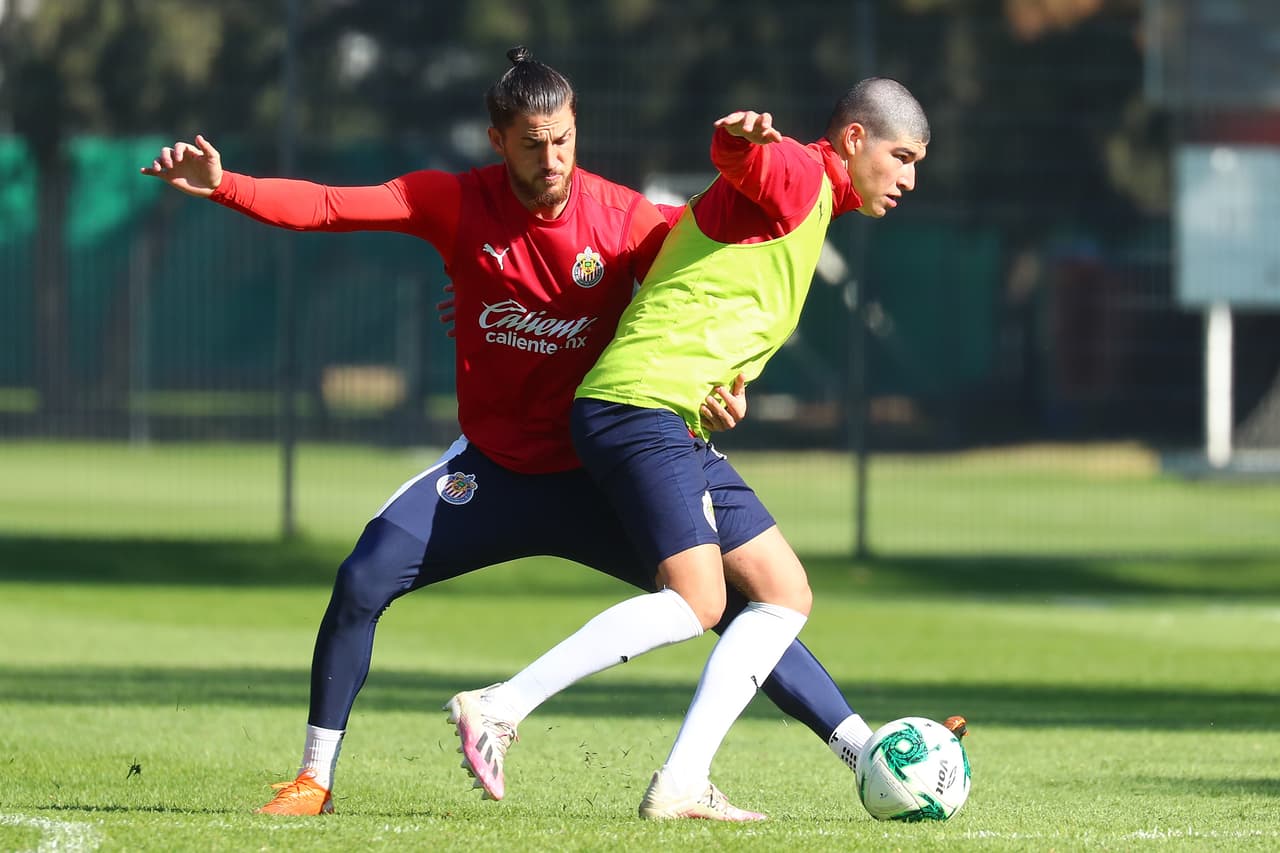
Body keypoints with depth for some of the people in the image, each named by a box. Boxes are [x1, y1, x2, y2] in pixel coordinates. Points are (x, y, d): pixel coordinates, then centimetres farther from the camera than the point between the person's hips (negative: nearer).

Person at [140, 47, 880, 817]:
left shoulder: (626, 218, -13)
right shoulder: (457, 204, -11)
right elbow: (325, 206, -18)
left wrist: (724, 382, -36)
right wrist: (221, 185, -30)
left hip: (602, 475, -1)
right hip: (494, 470, 1)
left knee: (742, 600, -10)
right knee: (363, 579, -15)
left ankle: (865, 750, -1)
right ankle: (315, 779, -1)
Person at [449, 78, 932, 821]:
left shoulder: (809, 208, 26)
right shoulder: (796, 179, -5)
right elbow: (739, 159, -29)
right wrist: (745, 139, -52)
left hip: (682, 426, 11)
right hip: (640, 404, -11)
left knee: (786, 596, 5)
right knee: (695, 599, -22)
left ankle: (681, 785, -2)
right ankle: (498, 709, -18)